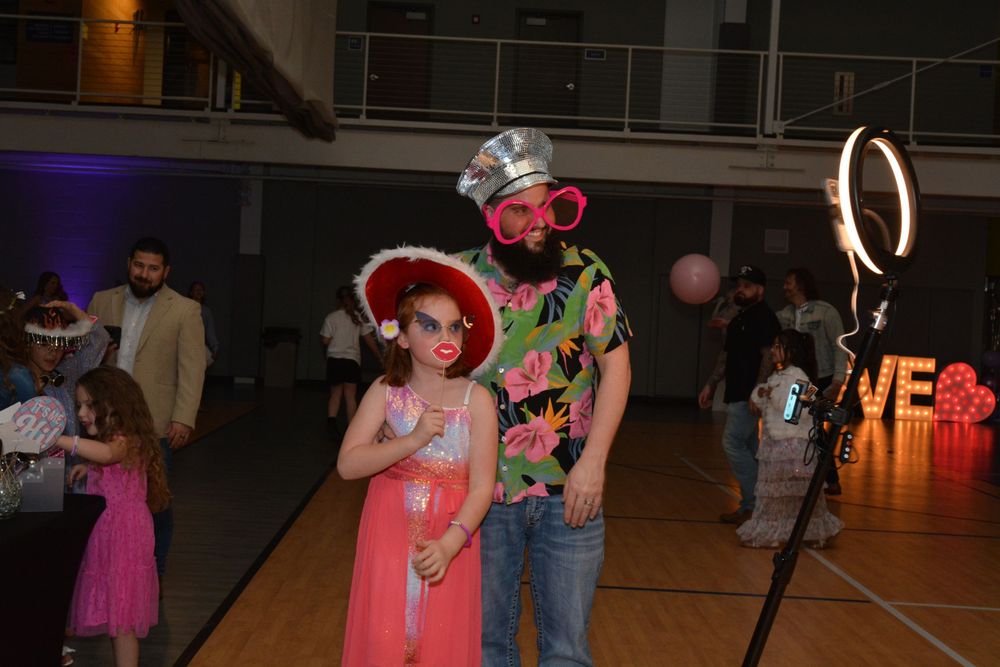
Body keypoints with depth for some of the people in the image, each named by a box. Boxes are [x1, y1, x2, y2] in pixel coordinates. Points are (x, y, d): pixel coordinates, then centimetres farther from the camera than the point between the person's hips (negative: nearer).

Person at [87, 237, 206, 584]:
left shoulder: (185, 311, -2)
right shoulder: (102, 301, 8)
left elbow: (192, 369, -6)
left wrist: (184, 419, -13)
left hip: (154, 423, -3)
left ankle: (153, 572, 21)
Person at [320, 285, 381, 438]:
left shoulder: (331, 318, -5)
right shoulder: (359, 317, -1)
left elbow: (325, 341, -5)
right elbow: (369, 340, 0)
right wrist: (380, 357, 9)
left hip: (334, 359, 0)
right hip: (352, 360, 0)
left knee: (335, 394, 12)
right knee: (350, 396, 5)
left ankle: (331, 420, -7)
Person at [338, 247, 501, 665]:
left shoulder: (476, 400, -9)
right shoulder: (385, 393, -4)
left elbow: (481, 487, -11)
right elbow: (347, 465, -12)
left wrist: (449, 544, -24)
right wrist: (413, 441, -21)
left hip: (448, 542, -1)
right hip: (389, 536, 1)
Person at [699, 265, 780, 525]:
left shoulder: (764, 317, -10)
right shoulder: (739, 319, 19)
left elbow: (768, 356, -19)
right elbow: (726, 355, 24)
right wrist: (710, 385, 20)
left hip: (749, 395, -10)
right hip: (737, 394, 10)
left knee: (733, 443, -13)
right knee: (748, 449, 10)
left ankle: (753, 505, -7)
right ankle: (752, 505, 15)